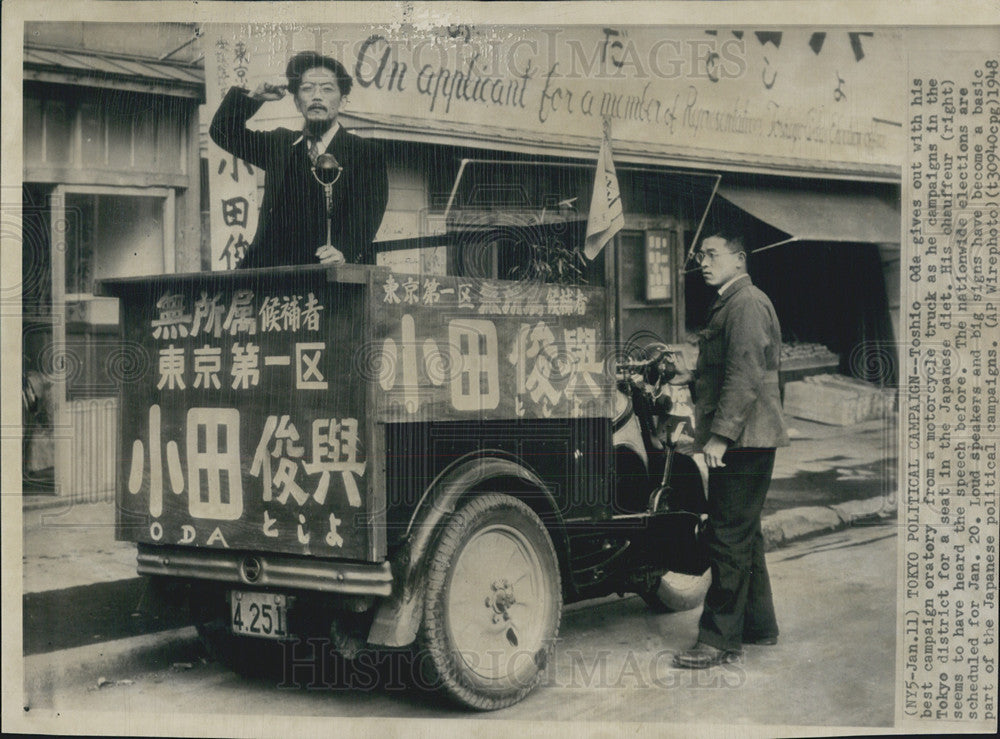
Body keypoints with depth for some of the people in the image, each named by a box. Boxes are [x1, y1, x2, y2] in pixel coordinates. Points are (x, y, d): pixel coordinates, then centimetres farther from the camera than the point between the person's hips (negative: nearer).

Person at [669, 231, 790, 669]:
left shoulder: (747, 304, -13)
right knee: (743, 535, 17)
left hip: (742, 441, -11)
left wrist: (720, 434, -25)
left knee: (729, 537, -9)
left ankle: (721, 640, -5)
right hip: (741, 441, 11)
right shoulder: (728, 305, 20)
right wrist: (693, 378, 11)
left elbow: (746, 375, -22)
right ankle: (758, 625, 27)